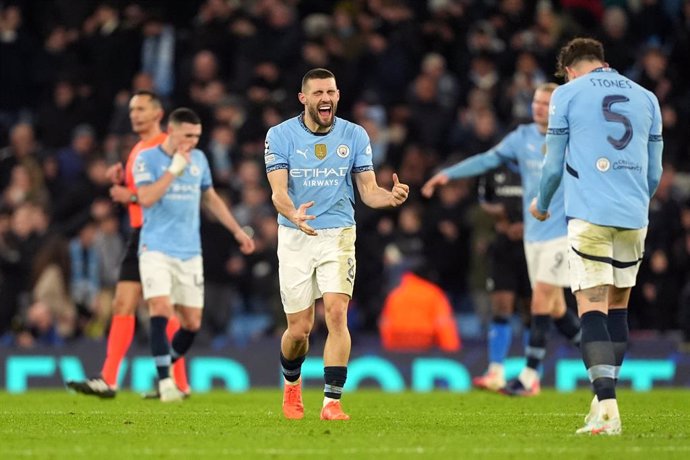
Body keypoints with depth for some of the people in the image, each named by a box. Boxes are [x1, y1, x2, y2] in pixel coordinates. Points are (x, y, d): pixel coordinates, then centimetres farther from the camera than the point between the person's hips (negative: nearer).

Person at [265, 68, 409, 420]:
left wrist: (390, 196, -22)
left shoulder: (354, 136, 1)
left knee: (336, 312, -19)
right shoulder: (280, 135, -5)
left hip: (338, 235, 1)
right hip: (295, 237, -1)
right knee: (299, 328, 3)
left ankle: (332, 402, -17)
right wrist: (294, 215, -36)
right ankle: (292, 384, 35)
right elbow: (278, 191, -14)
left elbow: (368, 190, 2)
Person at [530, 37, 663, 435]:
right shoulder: (646, 98, 15)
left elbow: (554, 166, 5)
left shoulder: (568, 94, 4)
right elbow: (655, 171, 17)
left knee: (592, 309, -7)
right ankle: (605, 399, 21)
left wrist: (541, 205, 24)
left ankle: (607, 408, -20)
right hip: (634, 217, 4)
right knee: (617, 308, 17)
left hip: (590, 216, -4)